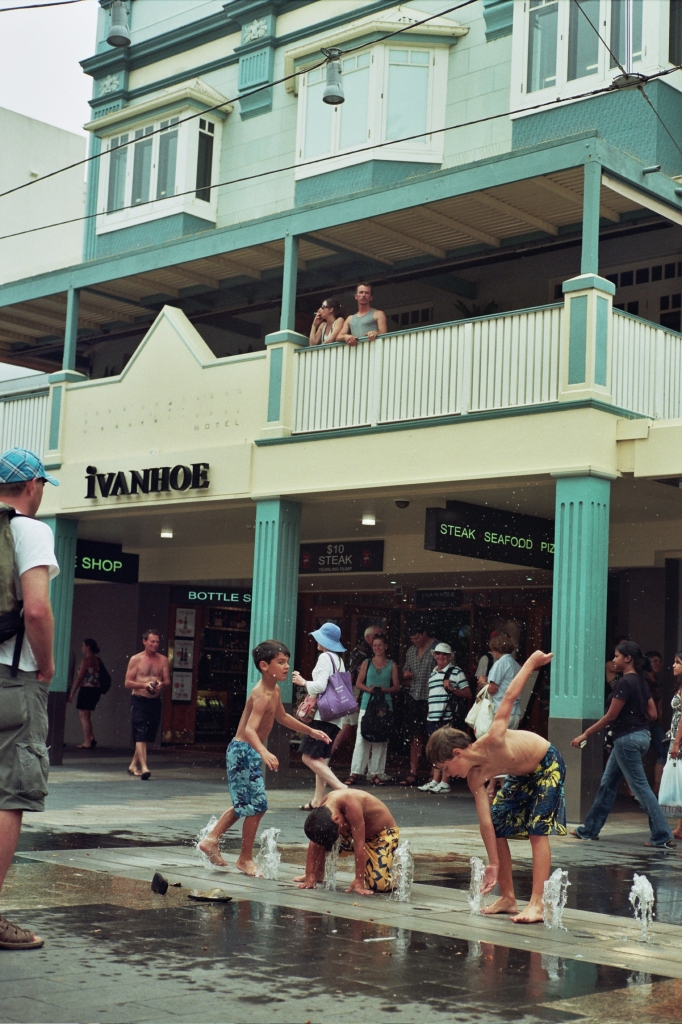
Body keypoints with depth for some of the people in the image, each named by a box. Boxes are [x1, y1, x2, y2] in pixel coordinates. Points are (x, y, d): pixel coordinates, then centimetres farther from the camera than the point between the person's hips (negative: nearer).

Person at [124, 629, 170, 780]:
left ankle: (133, 765, 27)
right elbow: (128, 683, -3)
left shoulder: (163, 660, 7)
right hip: (139, 701, -4)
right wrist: (144, 685, -18)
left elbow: (167, 681, 5)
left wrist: (161, 684, -18)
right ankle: (144, 767, -18)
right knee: (141, 735, -13)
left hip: (155, 701, 4)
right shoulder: (136, 659, -1)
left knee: (148, 736, 11)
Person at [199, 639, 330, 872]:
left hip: (251, 753, 10)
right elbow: (250, 729, -36)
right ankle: (245, 859, 9)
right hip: (243, 751, -10)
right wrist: (264, 753, -52)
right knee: (257, 804, -4)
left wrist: (311, 731, 27)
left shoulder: (275, 691, 7)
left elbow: (282, 717, 25)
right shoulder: (262, 695, -23)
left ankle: (211, 840, 27)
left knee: (243, 804, 20)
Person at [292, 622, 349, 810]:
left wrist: (303, 682, -4)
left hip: (324, 714, -10)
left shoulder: (325, 657, -10)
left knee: (309, 757, -11)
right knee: (320, 758, 13)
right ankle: (318, 800, 12)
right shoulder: (339, 660, 17)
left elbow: (320, 685, -20)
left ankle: (341, 788, -20)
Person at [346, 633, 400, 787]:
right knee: (362, 738, -4)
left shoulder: (392, 665, 8)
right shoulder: (366, 663, 9)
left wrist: (385, 689, -12)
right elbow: (358, 683, 8)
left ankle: (376, 773, 8)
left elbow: (396, 686, 7)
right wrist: (368, 689, -11)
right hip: (367, 704, 0)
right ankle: (356, 773, -3)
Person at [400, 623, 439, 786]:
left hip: (431, 699, -5)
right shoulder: (411, 651, 16)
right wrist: (406, 676, 4)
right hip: (414, 698, 5)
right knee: (416, 737, 6)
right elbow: (405, 670, 28)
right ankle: (413, 773, 7)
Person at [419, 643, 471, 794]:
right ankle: (435, 781, 14)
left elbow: (468, 694, -6)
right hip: (433, 719, 7)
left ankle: (444, 783, -2)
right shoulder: (433, 674, 20)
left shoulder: (456, 672, -2)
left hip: (448, 719, -7)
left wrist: (452, 689, -19)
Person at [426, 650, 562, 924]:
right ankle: (508, 898, 10)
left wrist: (532, 662, -18)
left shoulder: (493, 742, -34)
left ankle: (537, 905, -19)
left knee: (537, 830, -16)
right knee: (496, 825, 2)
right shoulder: (475, 777, -14)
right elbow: (485, 819, -13)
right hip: (521, 776, 7)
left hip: (547, 765, -7)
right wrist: (493, 864, -13)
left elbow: (509, 697, -26)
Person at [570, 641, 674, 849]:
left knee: (640, 787, -5)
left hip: (627, 739, -10)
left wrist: (585, 735, -10)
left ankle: (663, 837, -3)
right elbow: (652, 715, 11)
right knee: (607, 784, 15)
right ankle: (590, 829, 22)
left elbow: (611, 716, -16)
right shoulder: (641, 682, 10)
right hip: (639, 735, 10)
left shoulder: (625, 683, -17)